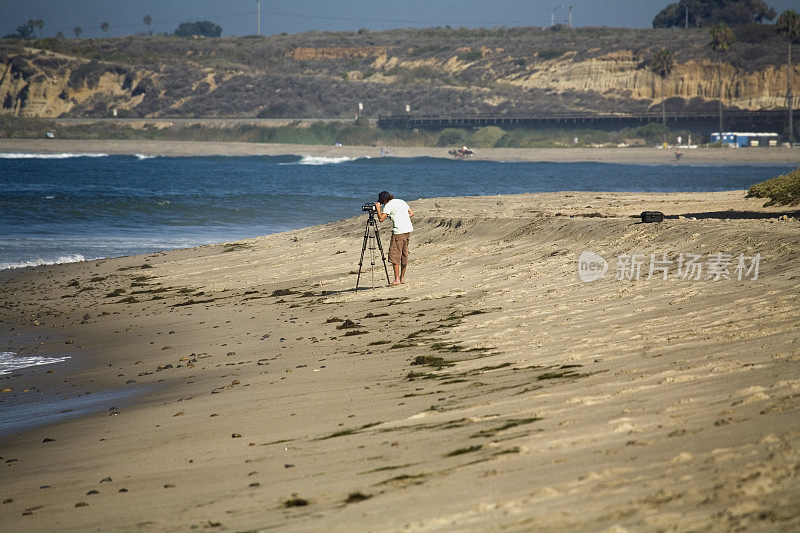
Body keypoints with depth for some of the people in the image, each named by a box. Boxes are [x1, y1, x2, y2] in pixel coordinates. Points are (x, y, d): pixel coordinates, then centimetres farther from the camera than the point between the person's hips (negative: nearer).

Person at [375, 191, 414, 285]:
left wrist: (378, 208, 0)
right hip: (408, 229, 8)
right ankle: (402, 278, 19)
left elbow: (381, 218, -11)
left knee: (395, 255, -4)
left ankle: (397, 279, -8)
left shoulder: (389, 205, -6)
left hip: (399, 231, -8)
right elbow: (411, 213, 19)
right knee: (404, 254, 14)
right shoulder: (401, 201, 17)